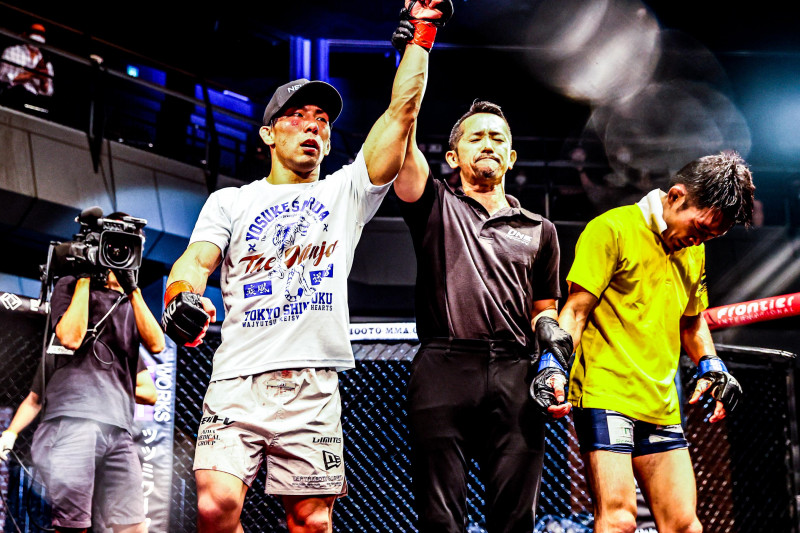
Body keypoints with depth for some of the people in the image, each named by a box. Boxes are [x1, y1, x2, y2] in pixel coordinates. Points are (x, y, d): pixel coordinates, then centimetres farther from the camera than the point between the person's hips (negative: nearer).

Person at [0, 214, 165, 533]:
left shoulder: (130, 303, 26)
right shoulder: (71, 287, 13)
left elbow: (156, 344, 9)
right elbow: (70, 337, -5)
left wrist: (132, 289, 6)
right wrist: (86, 278, 1)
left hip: (118, 428, 5)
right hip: (73, 420, -5)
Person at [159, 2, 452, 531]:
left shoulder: (346, 193, 17)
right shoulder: (230, 201, 16)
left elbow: (401, 112, 10)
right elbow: (197, 259, 0)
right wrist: (181, 293, -23)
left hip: (314, 387, 1)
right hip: (238, 382, -1)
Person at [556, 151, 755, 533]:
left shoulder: (694, 249, 17)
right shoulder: (612, 229, -6)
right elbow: (576, 309, -10)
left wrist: (710, 366, 14)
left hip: (662, 407, 8)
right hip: (606, 396, -8)